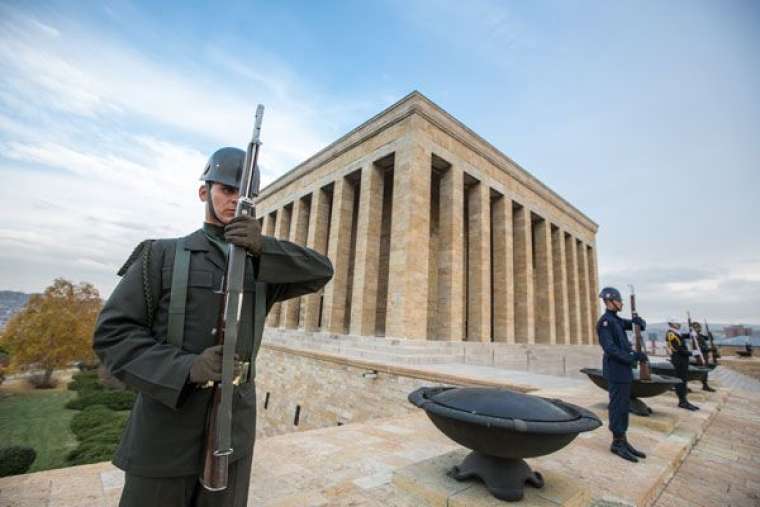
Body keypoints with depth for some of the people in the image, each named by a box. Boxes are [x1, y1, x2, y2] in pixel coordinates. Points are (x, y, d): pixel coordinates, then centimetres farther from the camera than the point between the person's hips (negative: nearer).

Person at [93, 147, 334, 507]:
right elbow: (113, 333, -8)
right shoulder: (162, 256, -4)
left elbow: (321, 272, -6)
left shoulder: (261, 264, 5)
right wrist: (186, 367, -25)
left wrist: (263, 248, -23)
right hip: (166, 429, -2)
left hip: (235, 429, 3)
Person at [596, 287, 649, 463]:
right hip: (616, 371, -10)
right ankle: (617, 443, 8)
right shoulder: (605, 321, -15)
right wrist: (632, 357, -23)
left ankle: (622, 441, 23)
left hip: (624, 370, 10)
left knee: (624, 407, 14)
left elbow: (642, 326, 16)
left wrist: (638, 321, -6)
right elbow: (610, 348, -22)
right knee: (617, 407, -2)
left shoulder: (616, 320, 15)